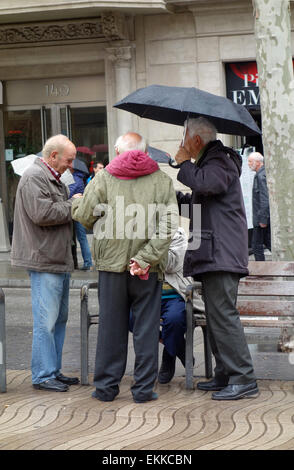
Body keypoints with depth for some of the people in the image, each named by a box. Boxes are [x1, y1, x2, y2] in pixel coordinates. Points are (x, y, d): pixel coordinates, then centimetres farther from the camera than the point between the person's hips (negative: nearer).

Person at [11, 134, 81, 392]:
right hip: (44, 262, -11)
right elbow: (42, 214, -24)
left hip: (60, 262, 11)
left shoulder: (53, 178, 20)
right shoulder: (34, 177, -13)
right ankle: (43, 376, -3)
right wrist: (72, 205, -12)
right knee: (46, 321, -8)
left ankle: (54, 371, 21)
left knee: (59, 319, 14)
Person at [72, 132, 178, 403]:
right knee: (147, 327, 5)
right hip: (149, 268, 0)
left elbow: (84, 216, -2)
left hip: (112, 262, 0)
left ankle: (106, 386, 14)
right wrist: (146, 258, -9)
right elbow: (169, 225, -7)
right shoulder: (162, 180, 3)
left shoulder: (104, 179, 2)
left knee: (111, 326, 8)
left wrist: (75, 205, 20)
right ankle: (144, 388, 7)